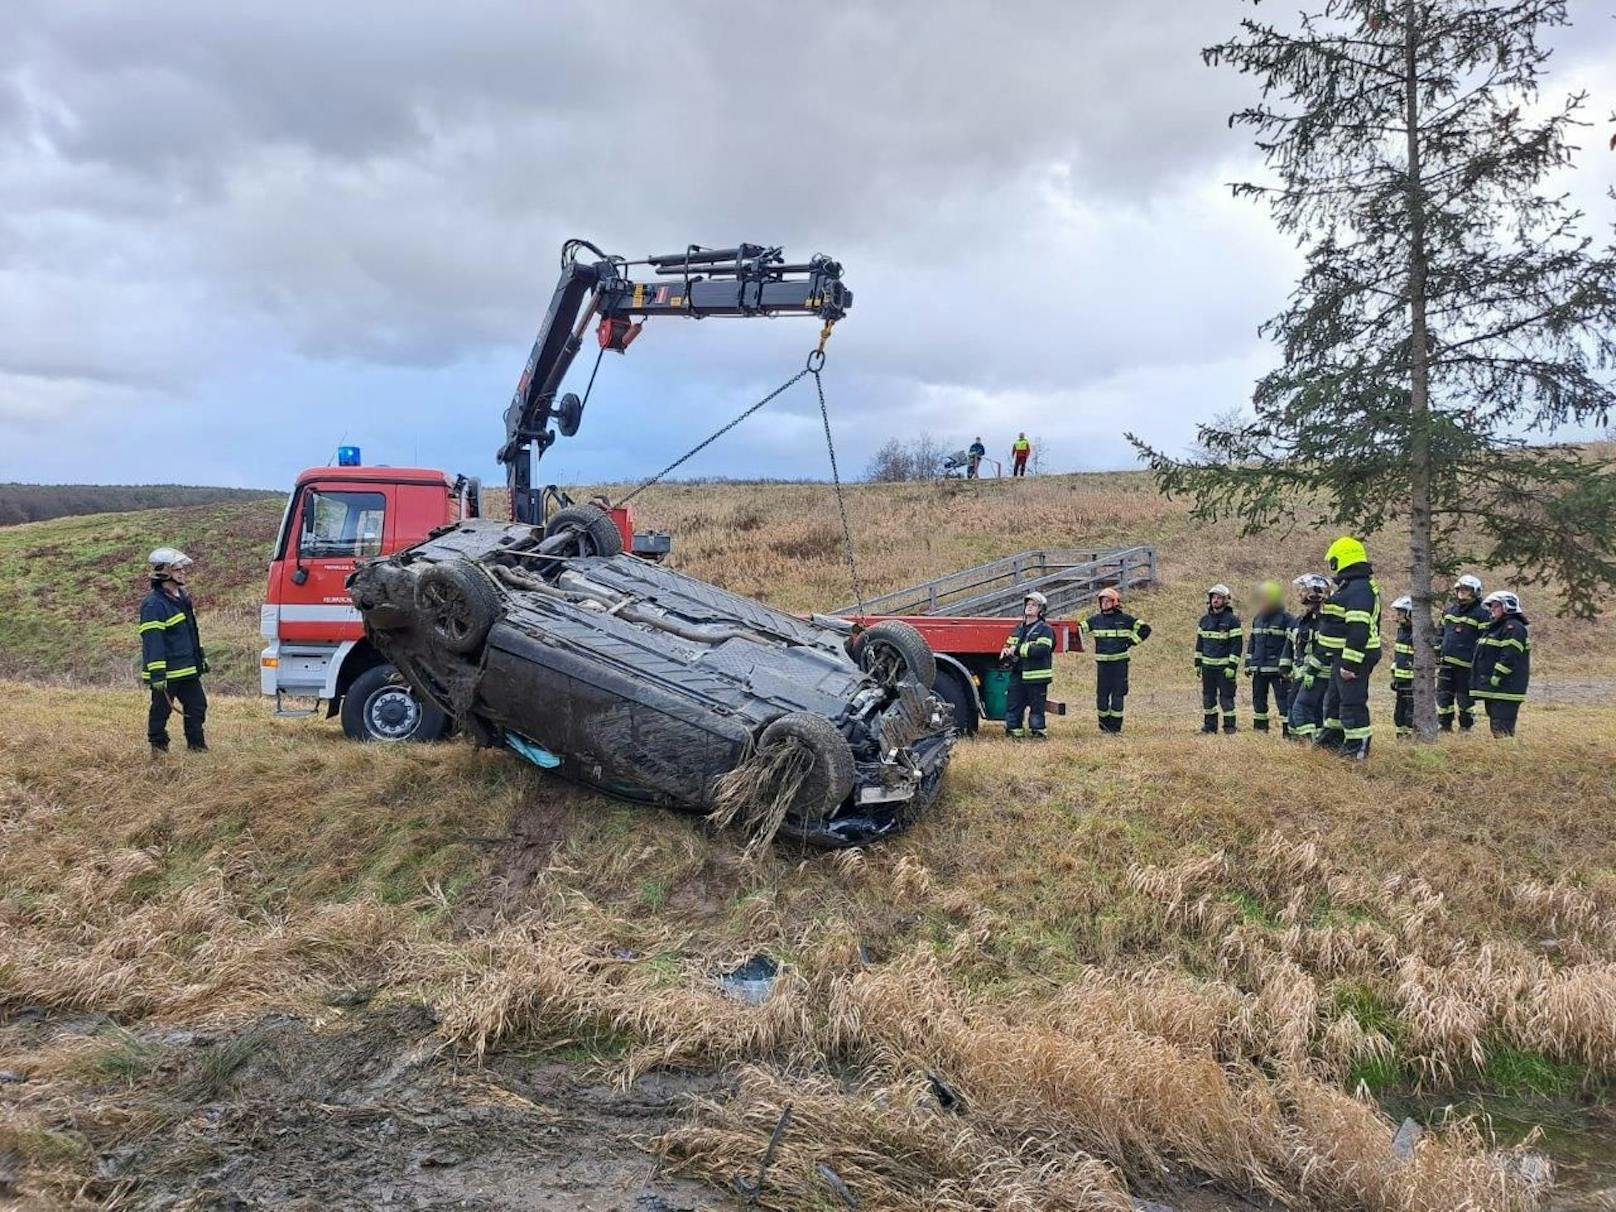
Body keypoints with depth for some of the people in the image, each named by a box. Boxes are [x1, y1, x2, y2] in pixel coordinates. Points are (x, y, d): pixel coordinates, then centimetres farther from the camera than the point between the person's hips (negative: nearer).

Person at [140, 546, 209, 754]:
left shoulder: (183, 597, 11)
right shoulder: (154, 605, -19)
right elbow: (152, 642, -22)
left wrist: (201, 657, 24)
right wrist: (156, 674, -25)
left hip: (188, 669, 9)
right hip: (166, 673, -9)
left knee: (197, 706, 14)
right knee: (161, 710, 5)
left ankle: (197, 745, 24)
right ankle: (158, 747, 17)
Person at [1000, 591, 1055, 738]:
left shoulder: (1044, 629, -4)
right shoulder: (1019, 628, 17)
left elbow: (1042, 649, -20)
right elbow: (1009, 645, 20)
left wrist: (1018, 649, -21)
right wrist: (1006, 652, -5)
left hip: (1036, 677, -6)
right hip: (1018, 675, 6)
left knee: (1036, 707, 0)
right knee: (1013, 706, 5)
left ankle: (1038, 731, 10)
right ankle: (1014, 731, 15)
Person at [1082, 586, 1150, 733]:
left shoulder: (1125, 619, 2)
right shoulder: (1095, 619, 8)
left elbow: (1145, 629, 5)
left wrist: (1131, 642, -2)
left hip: (1120, 662, -2)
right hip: (1102, 663, 2)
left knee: (1118, 694, -1)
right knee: (1101, 694, 2)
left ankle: (1115, 726, 5)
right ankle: (1104, 725, 14)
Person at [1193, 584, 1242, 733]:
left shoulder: (1232, 620, -7)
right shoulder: (1205, 619, 10)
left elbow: (1237, 644, -10)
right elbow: (1199, 642, 16)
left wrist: (1232, 666, -16)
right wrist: (1197, 663, 11)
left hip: (1225, 667, -5)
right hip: (1207, 666, 5)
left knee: (1226, 697, -3)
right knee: (1208, 697, 8)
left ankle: (1229, 725, 5)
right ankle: (1210, 725, 15)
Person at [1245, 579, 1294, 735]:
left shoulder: (1285, 618, -6)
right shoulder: (1258, 618, 16)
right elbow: (1252, 642, 22)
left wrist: (1285, 666, -16)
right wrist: (1248, 664, 17)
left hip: (1277, 668, -7)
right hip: (1259, 668, 7)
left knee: (1283, 699, -8)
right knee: (1258, 698, 13)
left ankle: (1287, 728, -8)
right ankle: (1260, 727, 22)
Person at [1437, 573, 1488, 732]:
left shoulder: (1481, 613, -5)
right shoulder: (1449, 609, 14)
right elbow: (1441, 633, 21)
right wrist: (1437, 655, 17)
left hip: (1466, 663, -6)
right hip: (1446, 661, 6)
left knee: (1465, 697, 2)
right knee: (1443, 694, 7)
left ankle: (1466, 728, 13)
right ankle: (1444, 726, 16)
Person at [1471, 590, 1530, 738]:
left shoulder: (1513, 627, -12)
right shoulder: (1495, 627, 21)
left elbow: (1509, 656, -22)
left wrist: (1496, 678, -23)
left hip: (1504, 689, -11)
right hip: (1492, 689, 11)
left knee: (1503, 728, -14)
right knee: (1495, 726, 14)